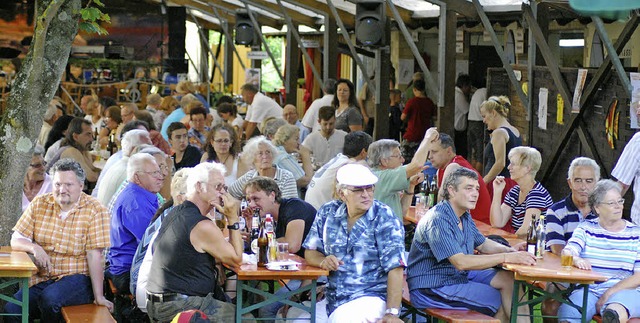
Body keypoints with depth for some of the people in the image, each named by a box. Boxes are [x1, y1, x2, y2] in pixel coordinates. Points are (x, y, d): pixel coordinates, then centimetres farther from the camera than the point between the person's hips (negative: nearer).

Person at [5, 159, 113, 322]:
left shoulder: (95, 210, -5)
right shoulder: (40, 204, 7)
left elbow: (94, 256, -11)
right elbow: (16, 240, 6)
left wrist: (99, 297, -15)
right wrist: (34, 248, -17)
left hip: (78, 279, -3)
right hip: (41, 279, 3)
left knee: (50, 298, -34)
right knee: (11, 310, -23)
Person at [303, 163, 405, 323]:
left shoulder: (384, 218, -6)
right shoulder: (328, 212, 8)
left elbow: (395, 268, -14)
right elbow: (310, 251, 14)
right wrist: (323, 261, -11)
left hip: (371, 296, -4)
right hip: (332, 297, 4)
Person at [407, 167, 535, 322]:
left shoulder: (465, 216, 9)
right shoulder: (438, 220, -23)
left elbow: (483, 244, 20)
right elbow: (461, 262, -30)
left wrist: (511, 250, -1)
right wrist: (506, 257, -30)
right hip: (432, 288, -10)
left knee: (509, 279, -2)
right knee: (501, 301, -12)